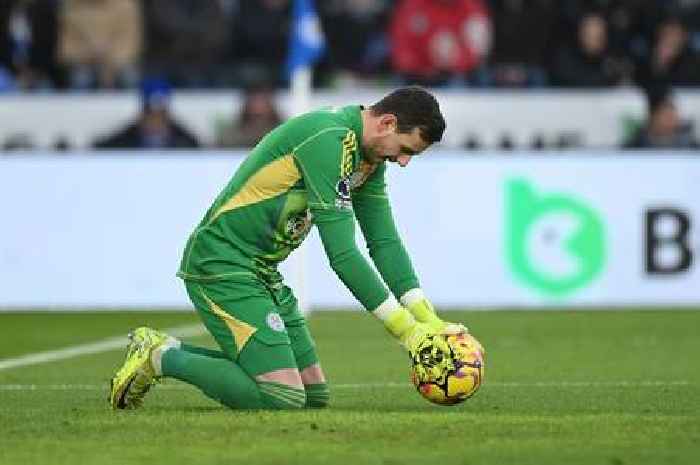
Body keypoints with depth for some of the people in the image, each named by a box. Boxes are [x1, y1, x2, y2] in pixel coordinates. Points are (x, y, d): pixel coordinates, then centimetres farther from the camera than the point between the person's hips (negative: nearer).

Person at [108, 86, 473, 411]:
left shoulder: (370, 155, 7)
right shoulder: (329, 140, -23)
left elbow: (385, 242, 11)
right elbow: (342, 253, -25)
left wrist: (428, 320, 0)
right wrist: (407, 331, -21)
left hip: (261, 272, 10)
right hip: (220, 262, -10)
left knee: (315, 396, 9)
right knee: (283, 399, -19)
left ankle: (165, 351, 15)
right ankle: (163, 358, -3)